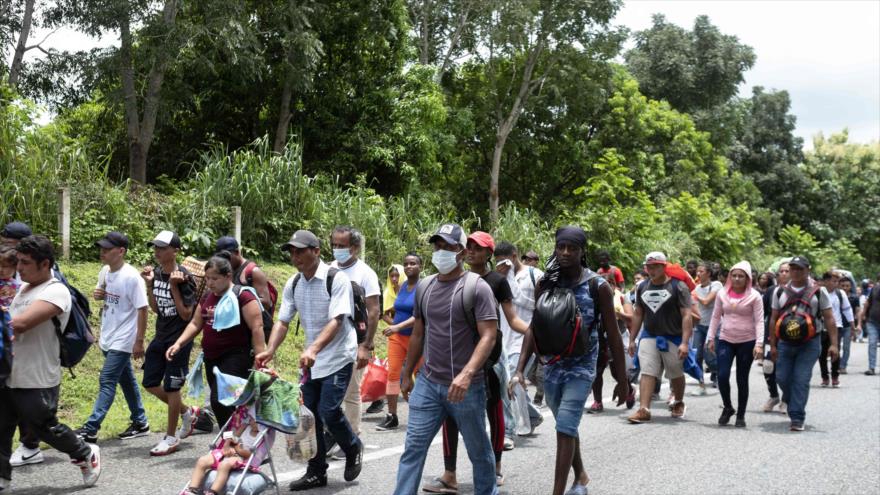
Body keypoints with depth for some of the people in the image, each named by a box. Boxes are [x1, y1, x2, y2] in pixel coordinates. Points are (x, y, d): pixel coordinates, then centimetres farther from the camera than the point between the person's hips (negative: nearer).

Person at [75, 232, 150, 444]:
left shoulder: (132, 277, -19)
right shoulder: (104, 272, 4)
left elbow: (142, 309, -17)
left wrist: (139, 341, -17)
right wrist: (98, 295, -3)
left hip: (123, 340, -8)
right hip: (108, 338, 8)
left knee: (107, 382, -8)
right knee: (126, 381, 15)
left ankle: (91, 428, -6)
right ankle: (140, 422, 26)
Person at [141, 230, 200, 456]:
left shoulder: (184, 277, -17)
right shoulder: (156, 273, 4)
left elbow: (186, 314, -18)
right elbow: (155, 309, 10)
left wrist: (174, 287, -24)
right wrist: (149, 285, -2)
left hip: (179, 338, -8)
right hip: (161, 336, 8)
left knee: (171, 387, 1)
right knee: (150, 383, 11)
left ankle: (171, 438, 15)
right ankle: (187, 412, 30)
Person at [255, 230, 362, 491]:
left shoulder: (337, 279, -18)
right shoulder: (292, 284, 2)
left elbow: (336, 321, -26)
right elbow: (282, 321, 1)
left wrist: (313, 349, -40)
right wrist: (270, 350, -16)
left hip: (338, 357, -6)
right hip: (312, 358, 7)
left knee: (329, 412, -13)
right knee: (310, 414, 7)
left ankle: (353, 449, 17)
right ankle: (316, 472, 20)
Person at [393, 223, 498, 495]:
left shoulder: (477, 287, -10)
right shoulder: (424, 287, 8)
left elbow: (489, 336, -17)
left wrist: (467, 374, -29)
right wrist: (407, 375, 19)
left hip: (466, 387, -4)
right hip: (427, 383, 4)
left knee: (479, 450, 12)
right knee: (413, 448, 1)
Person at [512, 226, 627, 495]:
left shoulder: (598, 287, -10)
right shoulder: (545, 283, 0)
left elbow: (613, 336, -5)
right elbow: (534, 329, 3)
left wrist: (622, 380, -3)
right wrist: (520, 369, -6)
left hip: (581, 367, -4)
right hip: (551, 367, 4)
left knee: (565, 430, -14)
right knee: (567, 428, 19)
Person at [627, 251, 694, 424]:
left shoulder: (678, 286, -10)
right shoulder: (642, 287, 7)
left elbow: (686, 316, -14)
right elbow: (638, 315, 14)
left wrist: (684, 342, -22)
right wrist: (632, 339, 10)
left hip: (673, 338, -3)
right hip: (649, 337, 3)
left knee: (676, 374, 14)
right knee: (647, 373, -8)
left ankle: (678, 403, 38)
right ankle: (644, 410, -11)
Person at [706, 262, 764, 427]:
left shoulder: (754, 296, -5)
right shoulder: (722, 294, 4)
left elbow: (759, 321, -8)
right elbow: (715, 317, 10)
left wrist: (759, 343, -16)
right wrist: (711, 338, 7)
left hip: (747, 342, -2)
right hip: (725, 340, 2)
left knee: (742, 379, 5)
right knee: (722, 375, -10)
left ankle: (741, 415, 16)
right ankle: (727, 407, 14)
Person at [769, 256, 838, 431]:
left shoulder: (819, 292, 0)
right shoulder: (780, 292, 7)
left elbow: (829, 319, 0)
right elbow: (774, 319, 12)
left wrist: (833, 344, -7)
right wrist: (773, 345, 10)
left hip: (809, 344, -3)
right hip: (785, 343, 3)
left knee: (801, 380, -8)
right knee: (782, 378, 3)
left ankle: (797, 418, -1)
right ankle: (790, 400, 33)